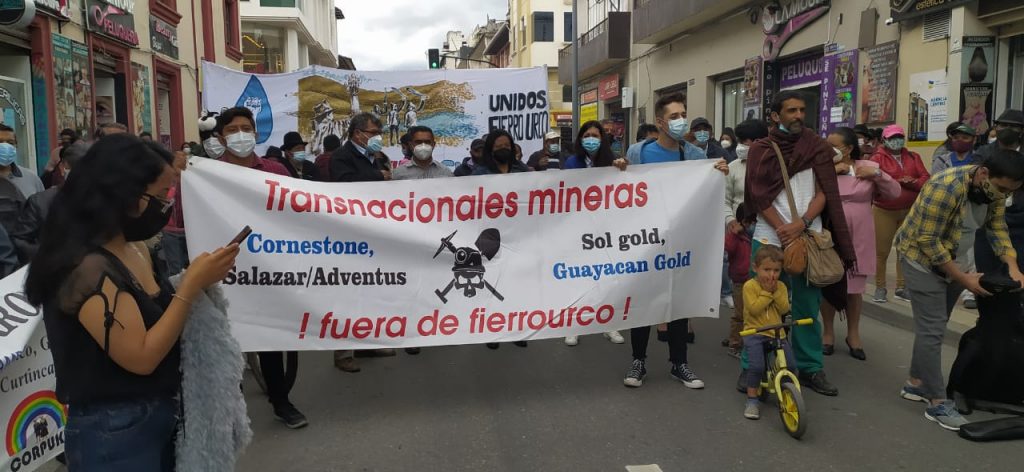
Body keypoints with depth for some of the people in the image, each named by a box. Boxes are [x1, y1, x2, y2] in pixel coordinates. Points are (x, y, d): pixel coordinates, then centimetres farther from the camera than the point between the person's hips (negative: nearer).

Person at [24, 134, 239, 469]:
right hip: (113, 434, -8)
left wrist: (198, 281, -6)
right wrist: (193, 284, -22)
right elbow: (142, 357, -23)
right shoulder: (87, 268, -23)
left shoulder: (136, 250, 2)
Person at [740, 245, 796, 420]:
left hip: (777, 333, 5)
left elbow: (784, 309, -2)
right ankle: (752, 400, -5)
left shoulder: (781, 286, 10)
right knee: (756, 366, -23)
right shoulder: (750, 285, -6)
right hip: (754, 332, -4)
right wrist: (767, 292, -14)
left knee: (792, 367, -5)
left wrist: (775, 291, -11)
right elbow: (754, 309, -16)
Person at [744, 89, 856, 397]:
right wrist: (781, 227, -13)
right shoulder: (760, 150, 5)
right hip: (768, 238, -1)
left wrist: (801, 224, -14)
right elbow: (758, 195, -2)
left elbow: (824, 192, 1)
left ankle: (810, 368, 16)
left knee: (807, 307, 5)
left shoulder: (817, 148, 8)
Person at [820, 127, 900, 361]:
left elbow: (894, 192, 1)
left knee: (855, 285, 12)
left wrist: (877, 173, -12)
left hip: (858, 237, 1)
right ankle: (828, 331, 22)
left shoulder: (868, 167, 2)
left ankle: (853, 333, 27)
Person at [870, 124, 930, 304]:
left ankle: (902, 287, 20)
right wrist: (897, 182, -21)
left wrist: (913, 182, -18)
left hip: (911, 211, 4)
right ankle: (880, 288, 11)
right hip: (884, 211, -4)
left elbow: (926, 179, 3)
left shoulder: (913, 157, 10)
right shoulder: (877, 158, -2)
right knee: (881, 251, -1)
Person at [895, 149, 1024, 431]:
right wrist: (963, 279, -21)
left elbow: (997, 227, 5)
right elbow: (928, 241, -26)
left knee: (935, 326, 14)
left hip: (952, 260, 8)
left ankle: (916, 383, 26)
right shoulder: (946, 188, -30)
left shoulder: (994, 189, -6)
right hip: (923, 259, -8)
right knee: (932, 329, -8)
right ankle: (937, 402, -2)